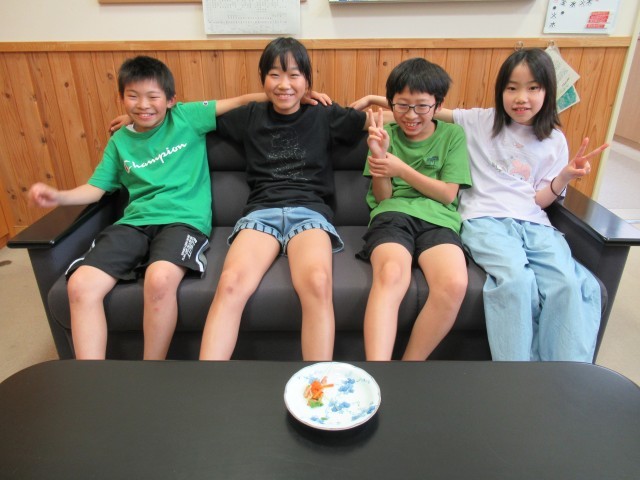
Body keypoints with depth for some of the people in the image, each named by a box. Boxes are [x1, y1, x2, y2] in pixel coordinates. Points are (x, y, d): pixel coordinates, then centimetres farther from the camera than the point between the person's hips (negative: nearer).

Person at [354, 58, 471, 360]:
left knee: (454, 284, -32)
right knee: (390, 275, -36)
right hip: (392, 215, 0)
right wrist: (379, 156, -6)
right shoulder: (386, 134, 15)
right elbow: (383, 196, 12)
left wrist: (402, 169, -4)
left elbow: (448, 194, 7)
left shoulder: (453, 135, 15)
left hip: (438, 220, 1)